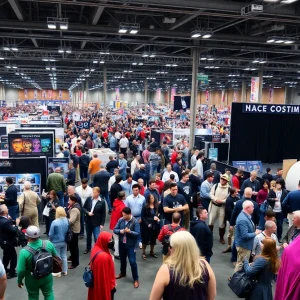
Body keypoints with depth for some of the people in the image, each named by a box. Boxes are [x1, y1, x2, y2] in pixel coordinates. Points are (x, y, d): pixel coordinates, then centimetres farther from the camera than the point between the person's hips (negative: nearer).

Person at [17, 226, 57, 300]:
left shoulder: (24, 251, -27)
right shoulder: (48, 244, -18)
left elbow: (21, 270, -19)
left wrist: (19, 281, 0)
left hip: (32, 280, -2)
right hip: (47, 277, 2)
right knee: (49, 294, 23)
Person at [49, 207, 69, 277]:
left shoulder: (54, 222, -25)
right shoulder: (67, 221, -10)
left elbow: (51, 234, -15)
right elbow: (68, 232, 3)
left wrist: (50, 240, 5)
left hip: (56, 242, -5)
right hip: (64, 242, 5)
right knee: (64, 256, 18)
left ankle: (58, 272, 20)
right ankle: (65, 271, 29)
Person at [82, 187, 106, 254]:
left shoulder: (102, 202, -11)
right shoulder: (89, 199, -4)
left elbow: (103, 214, -7)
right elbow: (83, 208, 4)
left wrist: (102, 224, -9)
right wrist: (88, 212, -15)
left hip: (97, 223, -4)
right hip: (88, 221, 4)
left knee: (97, 237, -5)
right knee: (88, 236, 21)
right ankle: (88, 248, 41)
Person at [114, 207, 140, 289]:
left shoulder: (135, 222, -16)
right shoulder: (121, 220, -4)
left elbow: (137, 234, -17)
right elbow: (115, 230, 0)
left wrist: (130, 231, -31)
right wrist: (120, 231, -20)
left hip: (130, 245, -5)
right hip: (121, 243, 5)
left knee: (132, 262, -4)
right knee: (122, 259, 23)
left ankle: (136, 279, 9)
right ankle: (122, 273, 47)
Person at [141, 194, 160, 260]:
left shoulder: (157, 206, 1)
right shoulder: (145, 206, -9)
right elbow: (142, 217, -8)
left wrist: (158, 218, -9)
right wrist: (147, 224, -15)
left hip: (154, 225, 4)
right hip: (146, 226, -4)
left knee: (153, 239, 14)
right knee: (145, 239, 3)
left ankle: (152, 252, 30)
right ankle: (143, 253, 15)